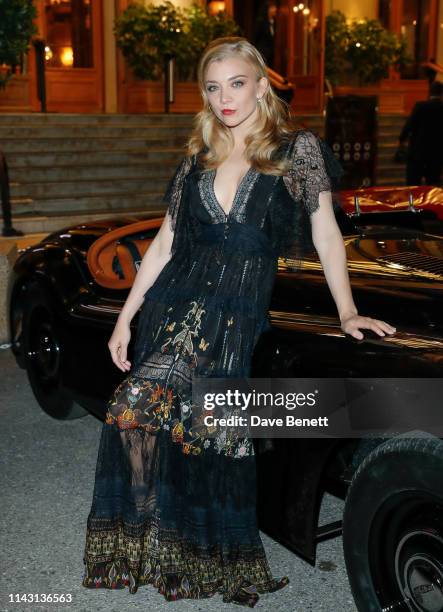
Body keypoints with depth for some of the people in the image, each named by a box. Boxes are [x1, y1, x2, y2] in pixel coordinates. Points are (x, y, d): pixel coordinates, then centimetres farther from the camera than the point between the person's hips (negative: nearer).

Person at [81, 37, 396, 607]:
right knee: (173, 434, -4)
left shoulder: (298, 151, 3)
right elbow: (164, 242, 14)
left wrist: (346, 312, -4)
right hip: (175, 305, 4)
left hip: (239, 320, -4)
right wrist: (125, 317, 11)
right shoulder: (196, 159, 13)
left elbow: (327, 237, 4)